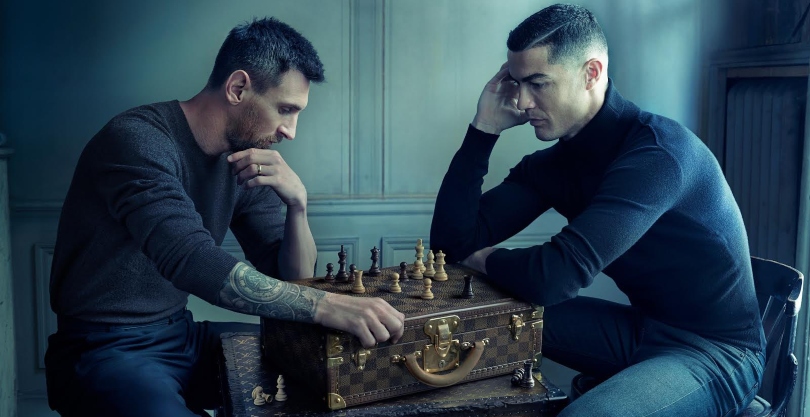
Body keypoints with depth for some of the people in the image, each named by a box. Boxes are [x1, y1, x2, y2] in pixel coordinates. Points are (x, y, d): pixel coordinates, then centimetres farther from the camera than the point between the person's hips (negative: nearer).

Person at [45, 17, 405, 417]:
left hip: (181, 336, 7)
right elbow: (189, 260, -34)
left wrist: (297, 202, -15)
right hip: (105, 352, -6)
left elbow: (292, 280, 4)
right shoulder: (138, 139, -19)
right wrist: (326, 305, -40)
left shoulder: (246, 163, 3)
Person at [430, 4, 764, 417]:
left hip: (714, 349, -7)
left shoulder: (657, 152, -24)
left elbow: (555, 276, -34)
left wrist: (487, 258, -12)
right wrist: (484, 127, -10)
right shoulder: (551, 162, -1)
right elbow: (453, 242, -7)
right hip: (642, 328, 7)